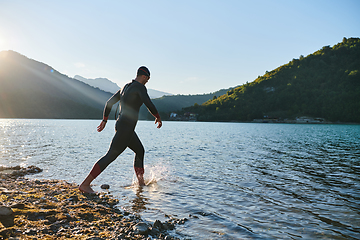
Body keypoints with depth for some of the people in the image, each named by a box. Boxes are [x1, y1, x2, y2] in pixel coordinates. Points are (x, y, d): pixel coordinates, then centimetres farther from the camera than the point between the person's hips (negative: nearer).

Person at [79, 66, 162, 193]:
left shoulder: (125, 87, 16)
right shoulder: (140, 87, -10)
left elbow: (109, 103, 18)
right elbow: (149, 105, -21)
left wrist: (104, 120, 25)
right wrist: (158, 117, -4)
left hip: (120, 125, 10)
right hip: (126, 127, -10)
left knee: (140, 151, 22)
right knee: (110, 156, -8)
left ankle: (141, 182, 31)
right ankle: (85, 184, -6)